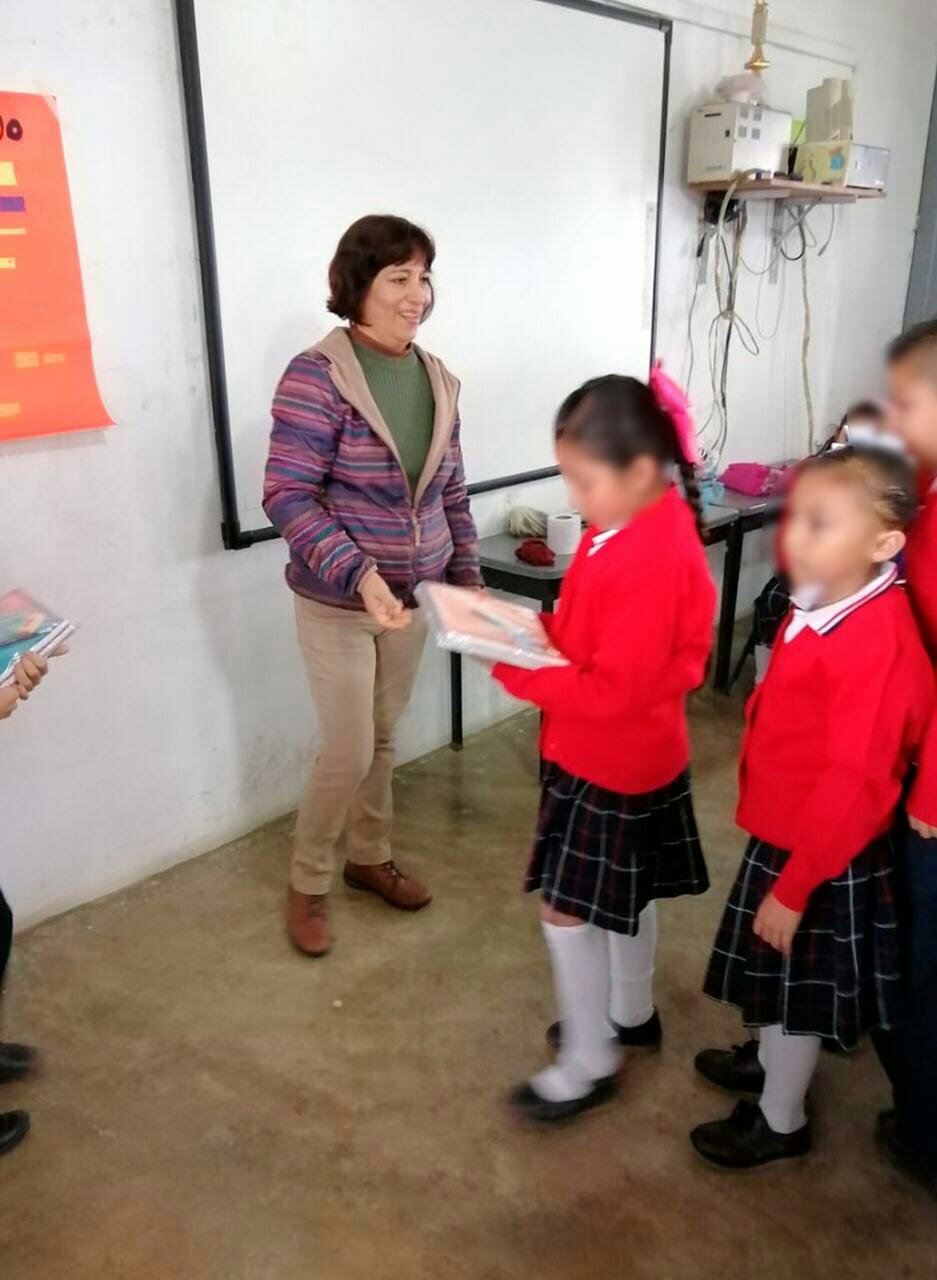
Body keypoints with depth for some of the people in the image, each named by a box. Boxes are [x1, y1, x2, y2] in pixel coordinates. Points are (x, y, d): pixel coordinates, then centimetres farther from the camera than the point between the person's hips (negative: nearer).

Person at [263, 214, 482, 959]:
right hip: (338, 603, -6)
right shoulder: (317, 375, -17)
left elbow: (451, 492, 11)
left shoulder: (438, 379, 4)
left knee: (384, 737, 18)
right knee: (349, 752, 1)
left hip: (412, 597, 6)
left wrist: (468, 577, 8)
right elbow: (287, 496, -20)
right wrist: (359, 575, -31)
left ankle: (371, 858, 40)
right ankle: (308, 884, 26)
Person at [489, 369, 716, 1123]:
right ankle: (632, 1015, 44)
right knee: (626, 896, 24)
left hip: (614, 764, -9)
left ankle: (589, 1064, 22)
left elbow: (614, 692, -28)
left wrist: (515, 670, -25)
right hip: (620, 756, 9)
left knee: (568, 910, 3)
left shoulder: (651, 561, -30)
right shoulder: (638, 527, 1)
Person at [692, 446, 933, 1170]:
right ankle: (770, 1059, 52)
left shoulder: (875, 644, -31)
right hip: (785, 832, 8)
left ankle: (782, 1120, 36)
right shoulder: (821, 607, -2)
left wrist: (794, 886, -20)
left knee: (802, 985, 13)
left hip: (824, 856, -8)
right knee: (781, 977, 28)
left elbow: (855, 784, -28)